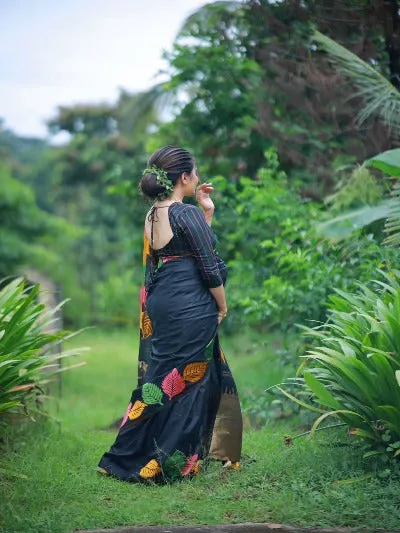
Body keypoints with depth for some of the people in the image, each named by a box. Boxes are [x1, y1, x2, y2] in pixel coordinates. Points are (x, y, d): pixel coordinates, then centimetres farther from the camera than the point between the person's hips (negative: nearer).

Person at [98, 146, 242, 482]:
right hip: (190, 312, -8)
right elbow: (210, 268, -13)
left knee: (159, 379, 17)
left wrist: (207, 212, 15)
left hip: (158, 309, 8)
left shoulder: (153, 215, 10)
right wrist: (223, 306, 0)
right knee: (188, 382, 3)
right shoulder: (187, 215, -15)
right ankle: (167, 463, 10)